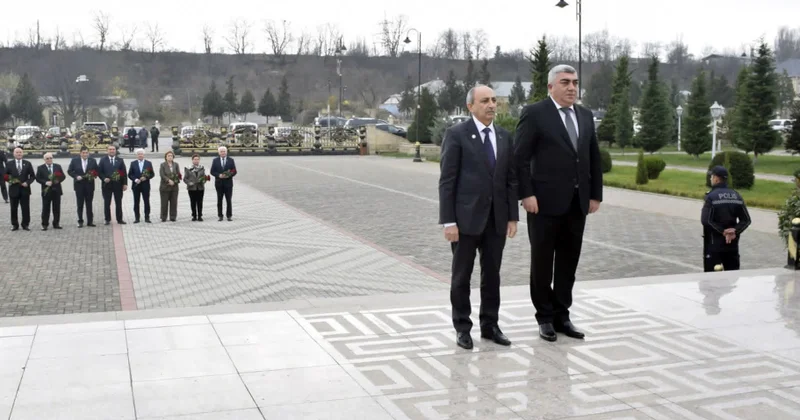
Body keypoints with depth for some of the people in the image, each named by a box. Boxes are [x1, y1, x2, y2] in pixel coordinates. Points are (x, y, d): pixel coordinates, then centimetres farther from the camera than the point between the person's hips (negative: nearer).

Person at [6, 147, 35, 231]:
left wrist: (27, 182, -11)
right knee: (14, 209, 6)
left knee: (26, 208, 1)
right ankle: (14, 225, 15)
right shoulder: (9, 164, 5)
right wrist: (9, 180, -13)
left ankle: (25, 225, 9)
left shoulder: (27, 164, 6)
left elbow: (33, 176, 5)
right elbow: (5, 175, 6)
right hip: (13, 189, 0)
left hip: (25, 189, 0)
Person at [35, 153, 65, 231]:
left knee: (57, 208, 5)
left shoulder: (58, 166, 8)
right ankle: (44, 225, 7)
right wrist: (45, 182, -18)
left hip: (56, 190, 2)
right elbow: (38, 178, -3)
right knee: (46, 208, 0)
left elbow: (63, 176, 7)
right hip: (46, 191, -2)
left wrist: (59, 180, -13)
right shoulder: (40, 168, 2)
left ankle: (56, 224, 13)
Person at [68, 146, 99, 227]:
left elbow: (97, 170, 6)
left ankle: (90, 221, 9)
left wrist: (93, 176, -14)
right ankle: (80, 221, 11)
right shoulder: (74, 160, 1)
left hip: (89, 185, 0)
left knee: (89, 204, 4)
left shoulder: (93, 161, 3)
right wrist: (76, 176, -12)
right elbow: (69, 171, 4)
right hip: (79, 185, 0)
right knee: (80, 204, 4)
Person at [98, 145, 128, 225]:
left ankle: (119, 219, 11)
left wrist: (125, 184, -2)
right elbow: (99, 172, 2)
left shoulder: (120, 160, 7)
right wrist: (104, 178, -15)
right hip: (107, 184, -1)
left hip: (118, 184, 1)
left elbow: (124, 173, 4)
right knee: (107, 203, 4)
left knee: (118, 203, 5)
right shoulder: (103, 160, 4)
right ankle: (107, 219, 12)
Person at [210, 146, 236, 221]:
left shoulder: (231, 160, 5)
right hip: (219, 183, 1)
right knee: (219, 200, 3)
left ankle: (229, 216, 3)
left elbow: (234, 171, 3)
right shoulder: (215, 160, 6)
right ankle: (220, 216, 7)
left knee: (228, 200, -1)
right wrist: (219, 175, -14)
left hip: (228, 182, -1)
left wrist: (229, 175, -16)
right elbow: (212, 172, 3)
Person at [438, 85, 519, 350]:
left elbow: (511, 179, 11)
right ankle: (462, 328, 18)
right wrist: (448, 221, -14)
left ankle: (490, 325, 23)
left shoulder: (504, 137, 10)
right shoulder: (456, 134, -6)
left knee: (492, 274, 11)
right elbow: (447, 181, -9)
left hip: (496, 218, 5)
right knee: (462, 275, 6)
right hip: (466, 217, -5)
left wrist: (513, 216, 5)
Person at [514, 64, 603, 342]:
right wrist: (527, 194, -16)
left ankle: (562, 315, 20)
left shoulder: (585, 116, 13)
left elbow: (594, 158, 16)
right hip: (546, 201, -5)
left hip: (577, 202, 5)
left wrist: (596, 194, 10)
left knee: (569, 262, 9)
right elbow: (520, 158, -10)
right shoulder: (534, 113, -6)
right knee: (542, 262, 5)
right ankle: (545, 317, 17)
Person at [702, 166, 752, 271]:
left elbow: (706, 220, -21)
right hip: (732, 243, 6)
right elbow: (746, 220, 5)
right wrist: (735, 231, -7)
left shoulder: (711, 196, -11)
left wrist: (723, 231, -14)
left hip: (714, 243, -6)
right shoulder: (736, 196, 7)